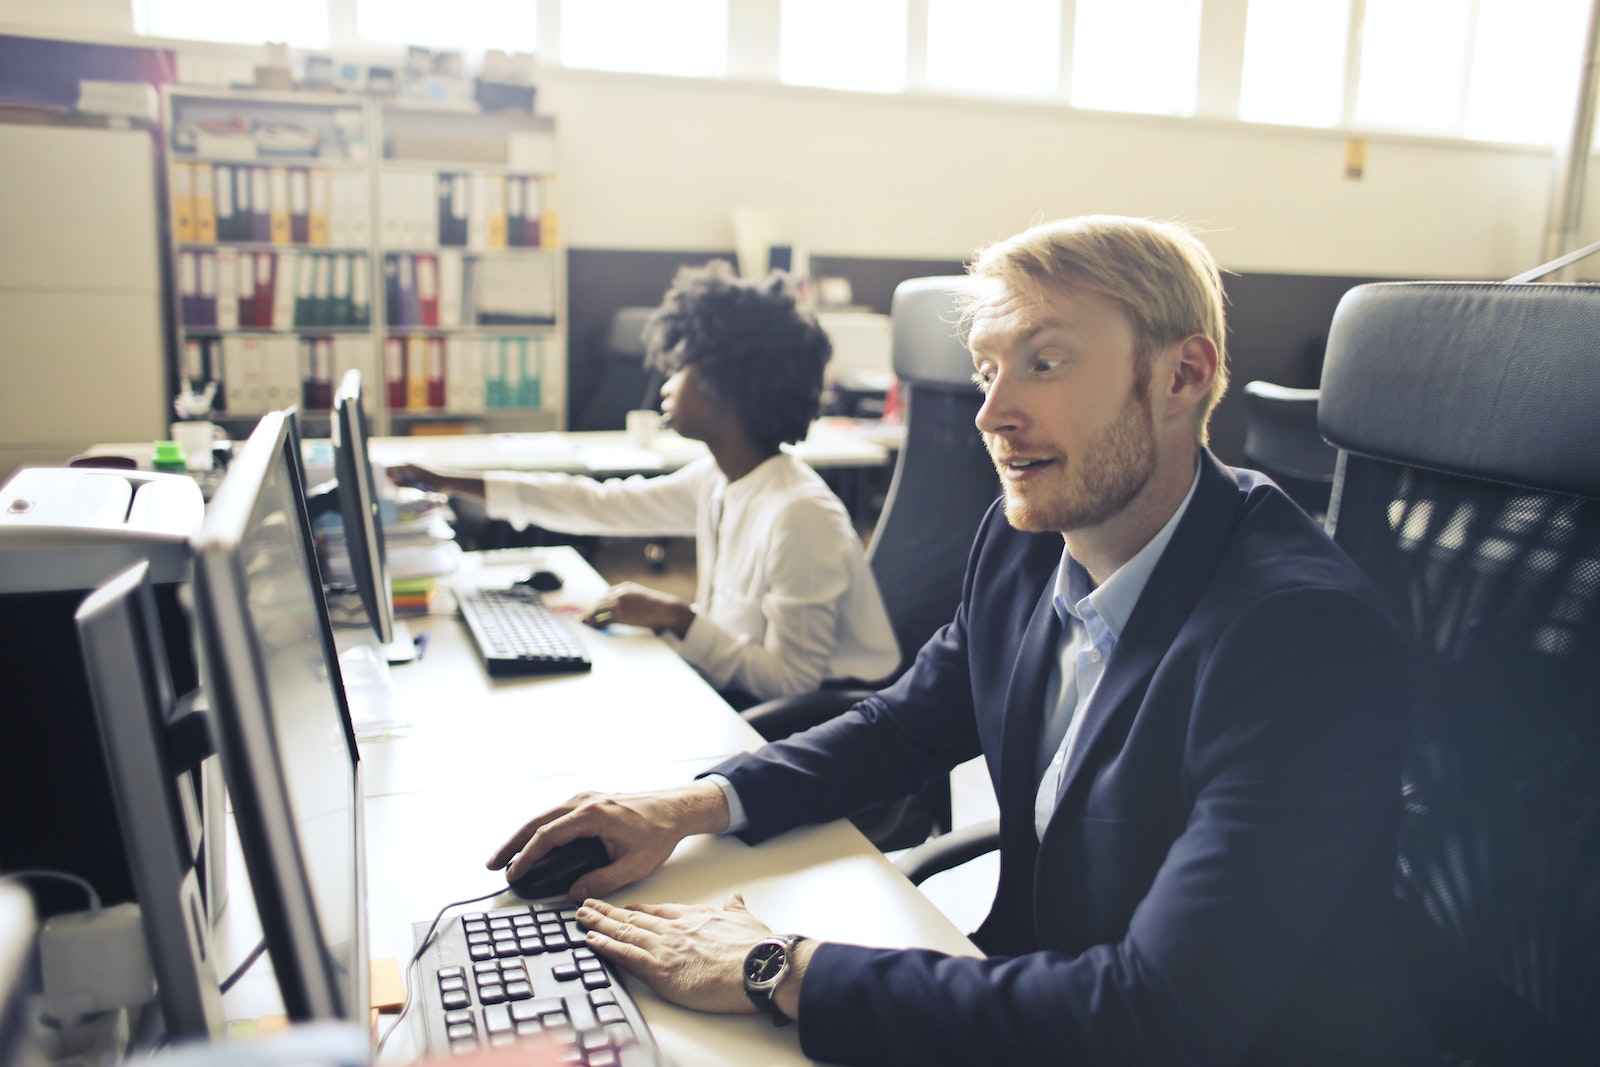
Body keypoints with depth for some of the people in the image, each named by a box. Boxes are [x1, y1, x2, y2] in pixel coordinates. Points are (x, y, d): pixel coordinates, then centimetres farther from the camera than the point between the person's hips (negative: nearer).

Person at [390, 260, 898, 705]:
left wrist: (676, 617, -23)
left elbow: (792, 682, -25)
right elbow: (601, 504, 12)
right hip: (736, 695, 7)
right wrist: (447, 483, 15)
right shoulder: (716, 480, 2)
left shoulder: (799, 515, -26)